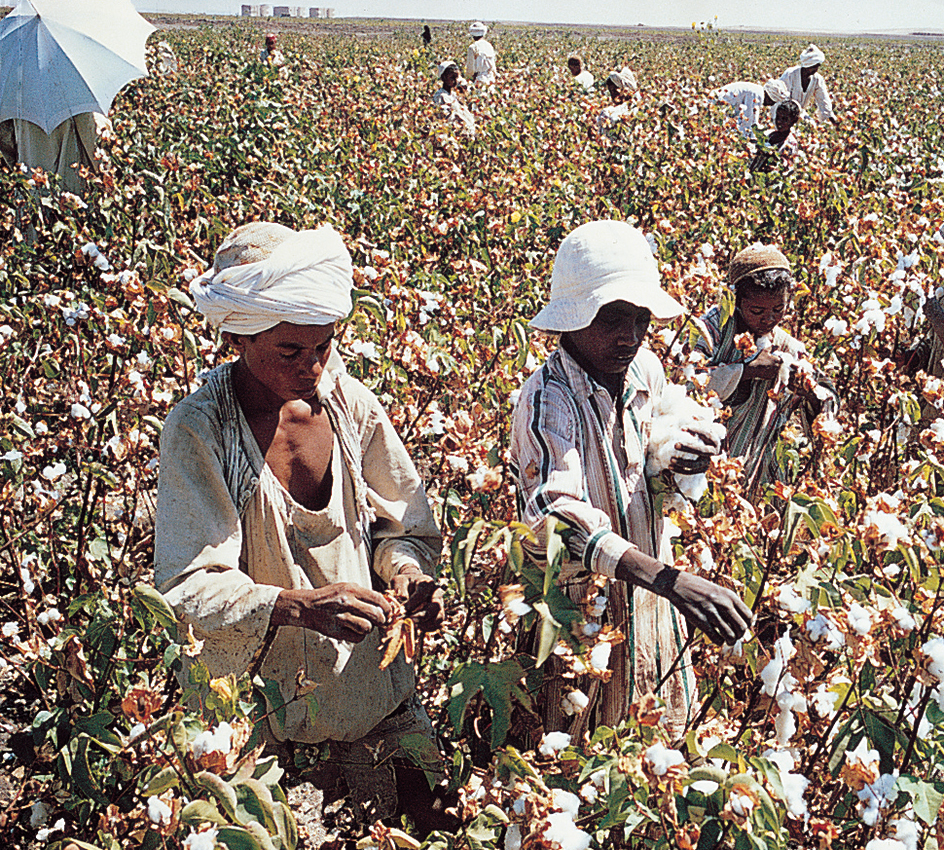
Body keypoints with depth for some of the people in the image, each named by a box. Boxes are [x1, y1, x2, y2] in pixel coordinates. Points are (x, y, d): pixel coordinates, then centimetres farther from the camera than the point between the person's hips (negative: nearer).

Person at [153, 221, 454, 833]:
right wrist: (297, 605, -38)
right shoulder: (197, 432, -18)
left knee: (424, 818, 14)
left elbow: (401, 525, 4)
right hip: (255, 707, -3)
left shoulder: (348, 401, -7)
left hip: (371, 686, 4)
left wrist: (405, 569, -18)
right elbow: (189, 588, -23)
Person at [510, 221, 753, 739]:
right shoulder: (547, 399, -24)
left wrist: (677, 462, -12)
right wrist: (665, 578, -50)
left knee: (669, 739, 19)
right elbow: (555, 514, -39)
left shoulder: (646, 371, -2)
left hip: (650, 600, 6)